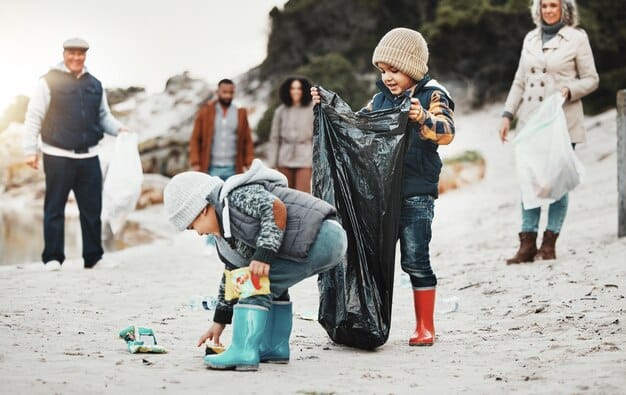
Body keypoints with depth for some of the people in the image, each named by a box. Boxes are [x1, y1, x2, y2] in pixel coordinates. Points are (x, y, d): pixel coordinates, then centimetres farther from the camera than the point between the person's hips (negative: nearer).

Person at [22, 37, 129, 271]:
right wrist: (30, 150, -9)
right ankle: (52, 258, 9)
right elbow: (34, 117, -3)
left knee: (92, 208, 7)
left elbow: (104, 117, 21)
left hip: (89, 156, 4)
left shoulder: (95, 85, 12)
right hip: (57, 157, -4)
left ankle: (93, 256, 16)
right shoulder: (49, 82, -2)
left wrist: (118, 128, 1)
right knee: (54, 208, 2)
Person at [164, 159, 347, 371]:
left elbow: (276, 208, -21)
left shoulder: (237, 196, -6)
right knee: (271, 282, 24)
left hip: (321, 237, -11)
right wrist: (219, 321, 30)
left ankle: (243, 352, -13)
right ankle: (274, 347, 22)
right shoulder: (226, 234, 24)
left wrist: (264, 254, -22)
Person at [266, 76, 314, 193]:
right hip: (285, 160, 2)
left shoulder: (312, 110, -1)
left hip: (304, 159, -2)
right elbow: (274, 138, 6)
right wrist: (271, 163, 2)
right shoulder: (281, 111, 4)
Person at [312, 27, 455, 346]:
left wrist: (424, 119, -39)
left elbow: (446, 132, -21)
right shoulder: (381, 98, 13)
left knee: (415, 260, -3)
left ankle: (425, 327, 9)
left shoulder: (432, 95, -6)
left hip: (416, 194, -6)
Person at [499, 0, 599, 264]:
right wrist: (508, 114, 9)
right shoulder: (530, 39, 13)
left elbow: (591, 79, 1)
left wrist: (568, 91, -17)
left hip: (562, 121, -4)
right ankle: (527, 244, 2)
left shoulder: (577, 38, 0)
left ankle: (550, 243, 5)